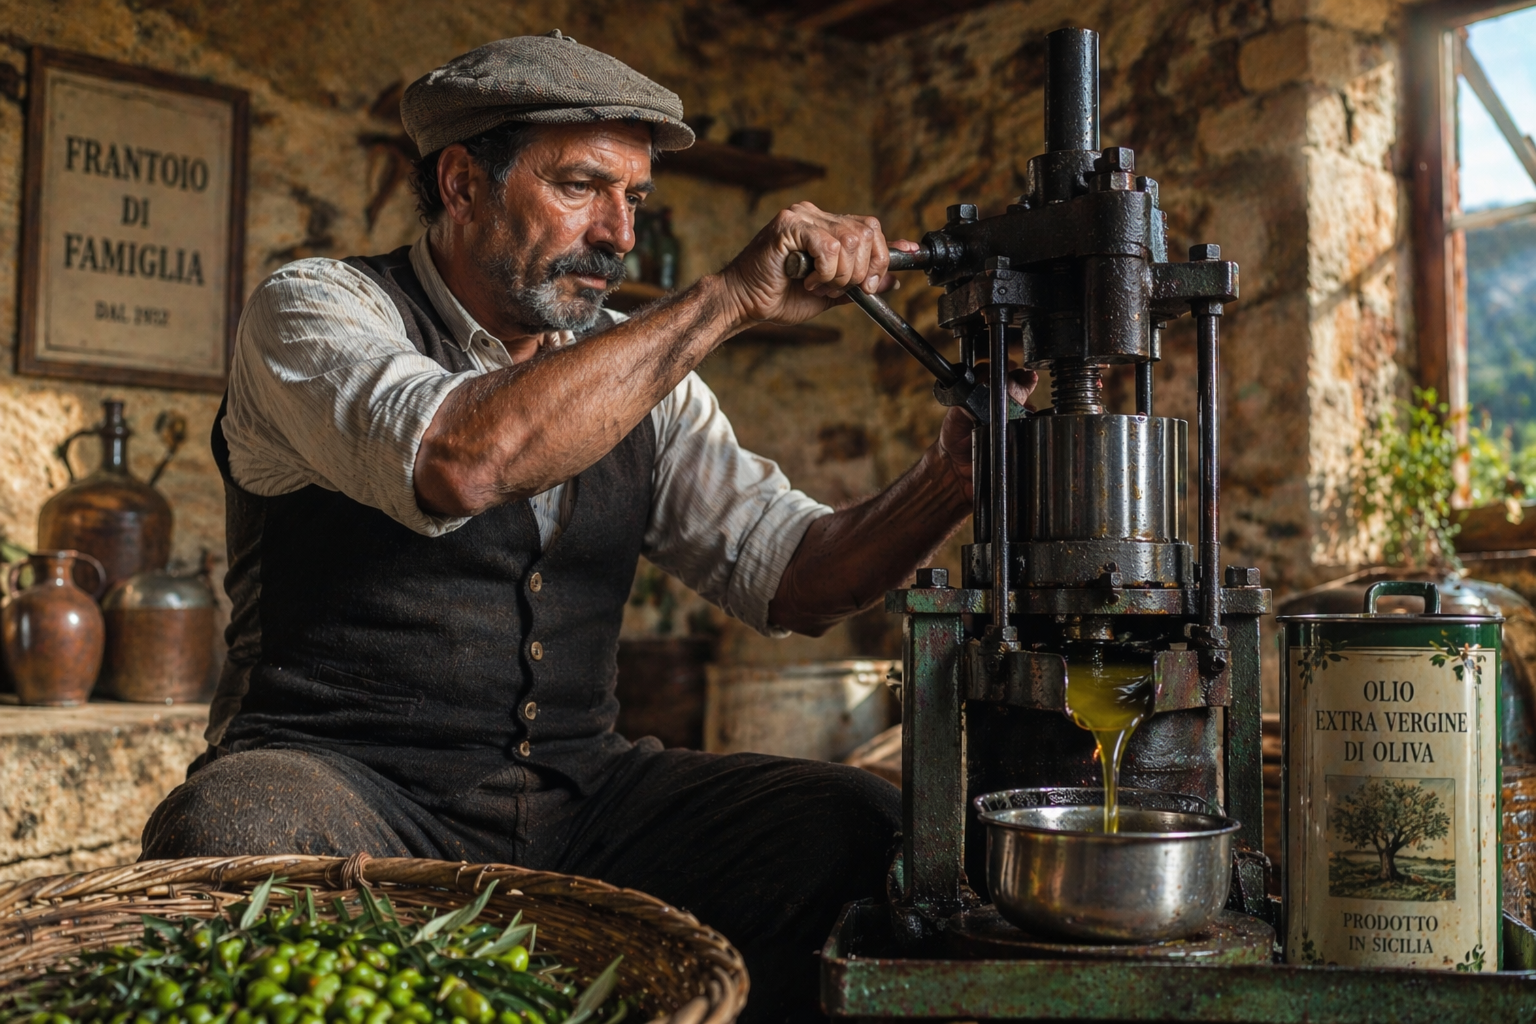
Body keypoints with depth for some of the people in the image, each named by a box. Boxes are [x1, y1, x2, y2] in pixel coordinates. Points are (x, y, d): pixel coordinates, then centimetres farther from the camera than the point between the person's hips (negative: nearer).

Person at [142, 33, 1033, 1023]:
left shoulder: (639, 366, 10)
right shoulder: (313, 308, -6)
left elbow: (790, 573, 7)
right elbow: (459, 464, -29)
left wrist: (948, 479, -13)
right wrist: (730, 298, -24)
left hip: (580, 793, 5)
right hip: (342, 781, -4)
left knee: (865, 830, -14)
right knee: (231, 833, -36)